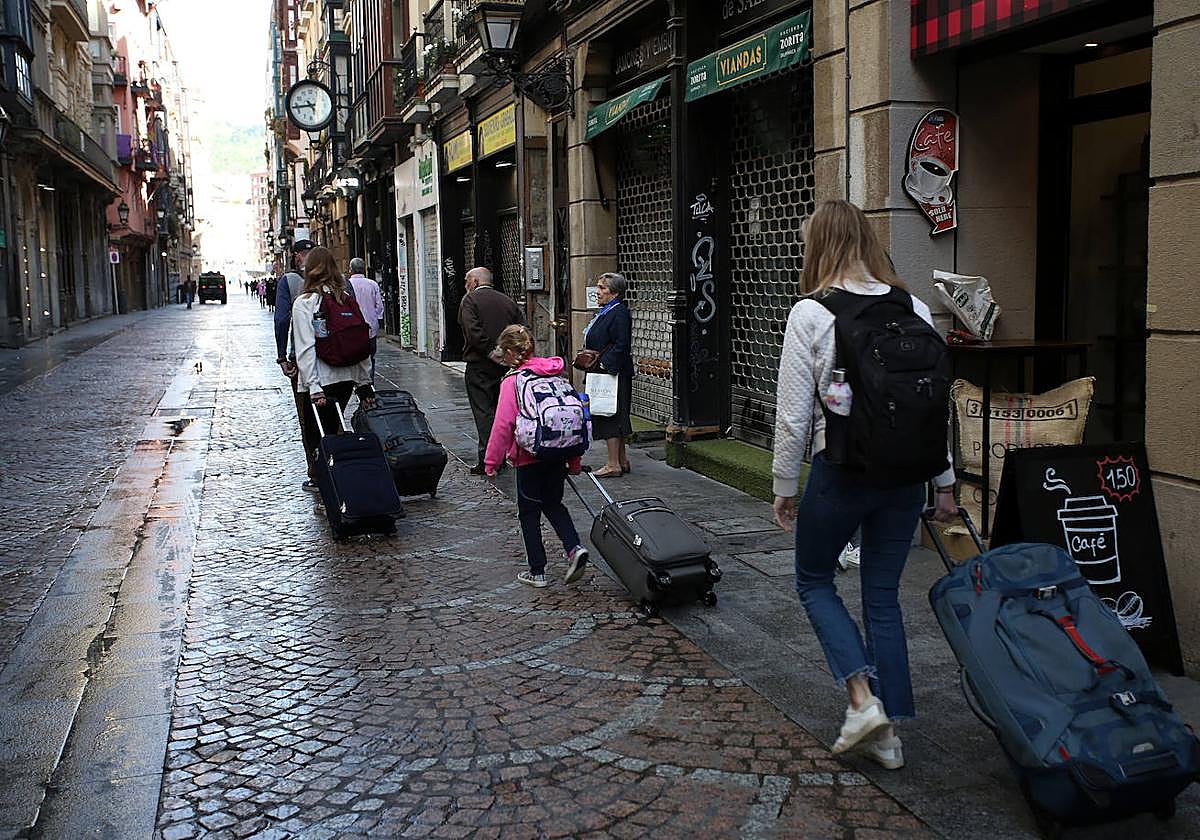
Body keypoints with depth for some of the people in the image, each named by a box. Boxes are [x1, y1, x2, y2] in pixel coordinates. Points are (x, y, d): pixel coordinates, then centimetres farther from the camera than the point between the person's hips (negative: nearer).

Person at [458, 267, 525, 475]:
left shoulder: (470, 300, -5)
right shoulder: (508, 301, 11)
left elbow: (473, 331, -19)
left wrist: (491, 351, -13)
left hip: (479, 366, -5)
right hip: (506, 365, 6)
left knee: (483, 411, -4)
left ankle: (486, 460, -6)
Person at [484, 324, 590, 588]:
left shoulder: (512, 381, -11)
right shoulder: (556, 374, 5)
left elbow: (503, 425, -14)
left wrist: (491, 462, -6)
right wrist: (574, 460, 17)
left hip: (529, 456, -5)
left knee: (529, 512, 9)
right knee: (553, 503, 22)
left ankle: (537, 571, 14)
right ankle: (574, 547, 3)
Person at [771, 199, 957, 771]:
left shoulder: (809, 313, -11)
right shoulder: (914, 309, 1)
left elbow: (793, 412, -9)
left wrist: (784, 486, 2)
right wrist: (945, 481, 13)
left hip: (840, 471, -4)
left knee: (814, 580, 18)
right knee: (883, 595, 15)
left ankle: (863, 697, 2)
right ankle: (887, 733, 19)